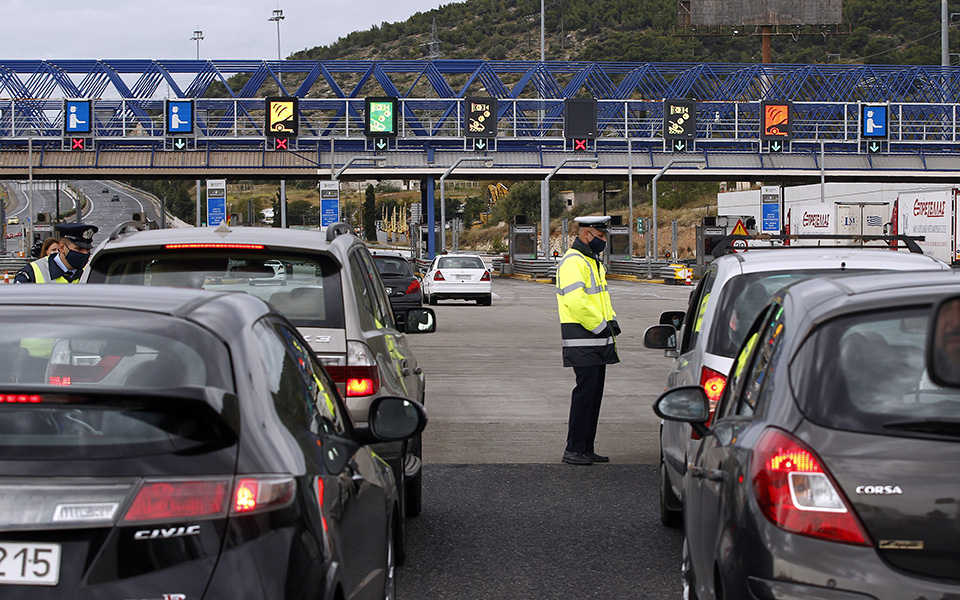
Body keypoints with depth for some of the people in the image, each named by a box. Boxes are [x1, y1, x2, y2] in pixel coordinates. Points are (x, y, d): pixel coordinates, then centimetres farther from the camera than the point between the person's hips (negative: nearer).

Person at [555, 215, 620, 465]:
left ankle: (586, 448, 15)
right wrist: (601, 325, -17)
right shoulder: (572, 262, -14)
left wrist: (611, 321, 9)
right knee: (585, 391, -11)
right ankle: (574, 450, -7)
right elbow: (575, 301, -24)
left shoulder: (593, 261, 20)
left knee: (595, 392, 10)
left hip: (598, 341, 10)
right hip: (583, 340, -10)